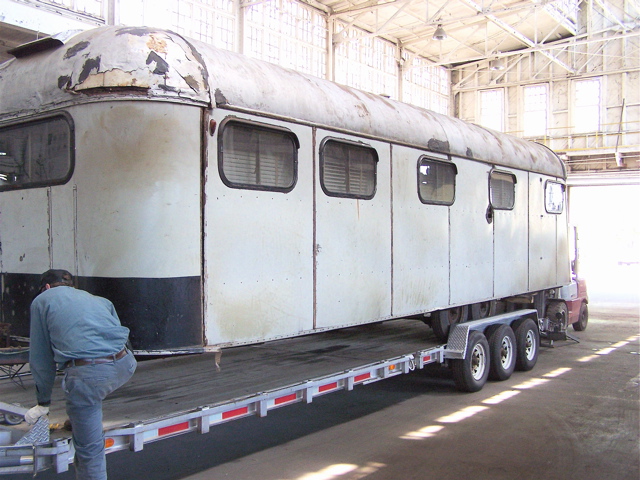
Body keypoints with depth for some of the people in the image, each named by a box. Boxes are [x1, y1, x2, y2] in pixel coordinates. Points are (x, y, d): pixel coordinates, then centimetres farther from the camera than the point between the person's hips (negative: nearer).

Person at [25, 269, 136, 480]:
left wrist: (43, 402, 28)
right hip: (125, 367, 5)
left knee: (89, 447, 7)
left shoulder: (41, 300, 19)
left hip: (88, 374, -5)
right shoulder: (99, 300, 29)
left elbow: (40, 357, 19)